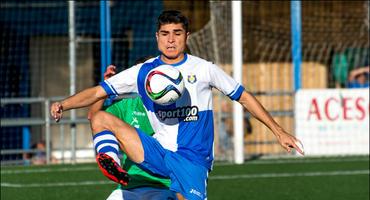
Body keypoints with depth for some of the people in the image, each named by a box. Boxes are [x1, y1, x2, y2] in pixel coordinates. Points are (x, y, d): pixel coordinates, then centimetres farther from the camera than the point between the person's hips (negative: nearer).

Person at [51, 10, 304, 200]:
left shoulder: (204, 70, 3)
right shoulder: (143, 72, 6)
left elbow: (244, 97, 10)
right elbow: (97, 92, 4)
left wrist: (278, 131, 9)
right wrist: (63, 105, -12)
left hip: (192, 159, -2)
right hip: (158, 152, 2)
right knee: (100, 118, -14)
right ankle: (111, 164, -36)